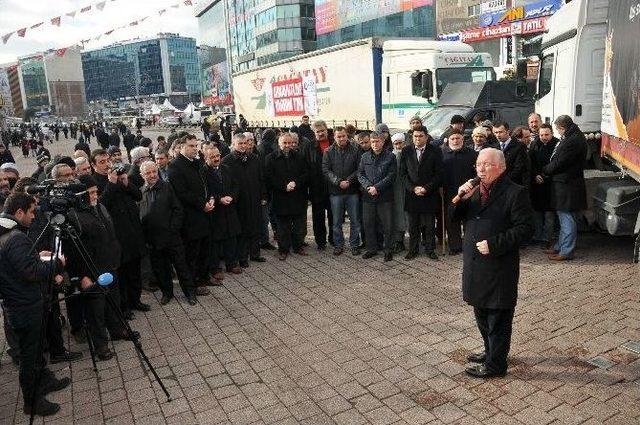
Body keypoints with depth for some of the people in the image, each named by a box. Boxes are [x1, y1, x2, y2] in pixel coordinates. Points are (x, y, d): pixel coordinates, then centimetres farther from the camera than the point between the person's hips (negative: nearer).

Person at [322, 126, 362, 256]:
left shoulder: (355, 150, 1)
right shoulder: (329, 152, 3)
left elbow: (359, 169, -2)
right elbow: (326, 170, -3)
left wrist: (349, 181, -15)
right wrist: (338, 182, -15)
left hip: (352, 191, 0)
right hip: (335, 192, 0)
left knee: (355, 220, 7)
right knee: (337, 222, 8)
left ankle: (354, 245, 20)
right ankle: (338, 245, 21)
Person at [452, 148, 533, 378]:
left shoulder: (515, 193, -11)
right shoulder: (475, 190, 11)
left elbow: (524, 228, -15)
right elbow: (456, 217, 11)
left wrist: (493, 244, -21)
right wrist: (462, 198, -8)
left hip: (500, 266, -7)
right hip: (474, 264, 7)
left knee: (498, 318, 5)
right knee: (481, 313, 21)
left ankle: (495, 364, 19)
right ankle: (490, 351, 40)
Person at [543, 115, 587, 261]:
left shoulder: (572, 141, -21)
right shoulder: (575, 137, 12)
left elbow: (558, 163, -19)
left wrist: (544, 170, -4)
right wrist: (548, 169, 9)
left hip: (567, 185, -11)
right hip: (565, 184, 11)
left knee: (567, 219, -3)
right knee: (564, 217, 19)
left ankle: (566, 252, 5)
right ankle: (560, 246, 30)